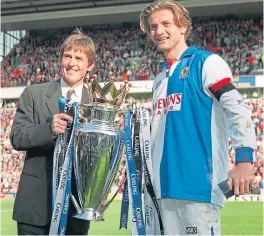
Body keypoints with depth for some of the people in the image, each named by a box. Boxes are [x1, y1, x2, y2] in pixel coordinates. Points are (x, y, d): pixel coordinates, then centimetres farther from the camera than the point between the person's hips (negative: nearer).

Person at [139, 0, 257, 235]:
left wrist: (244, 159, -22)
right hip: (165, 185, 7)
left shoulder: (206, 62, -1)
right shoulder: (160, 80, 20)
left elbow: (237, 108, -11)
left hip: (199, 182, -7)